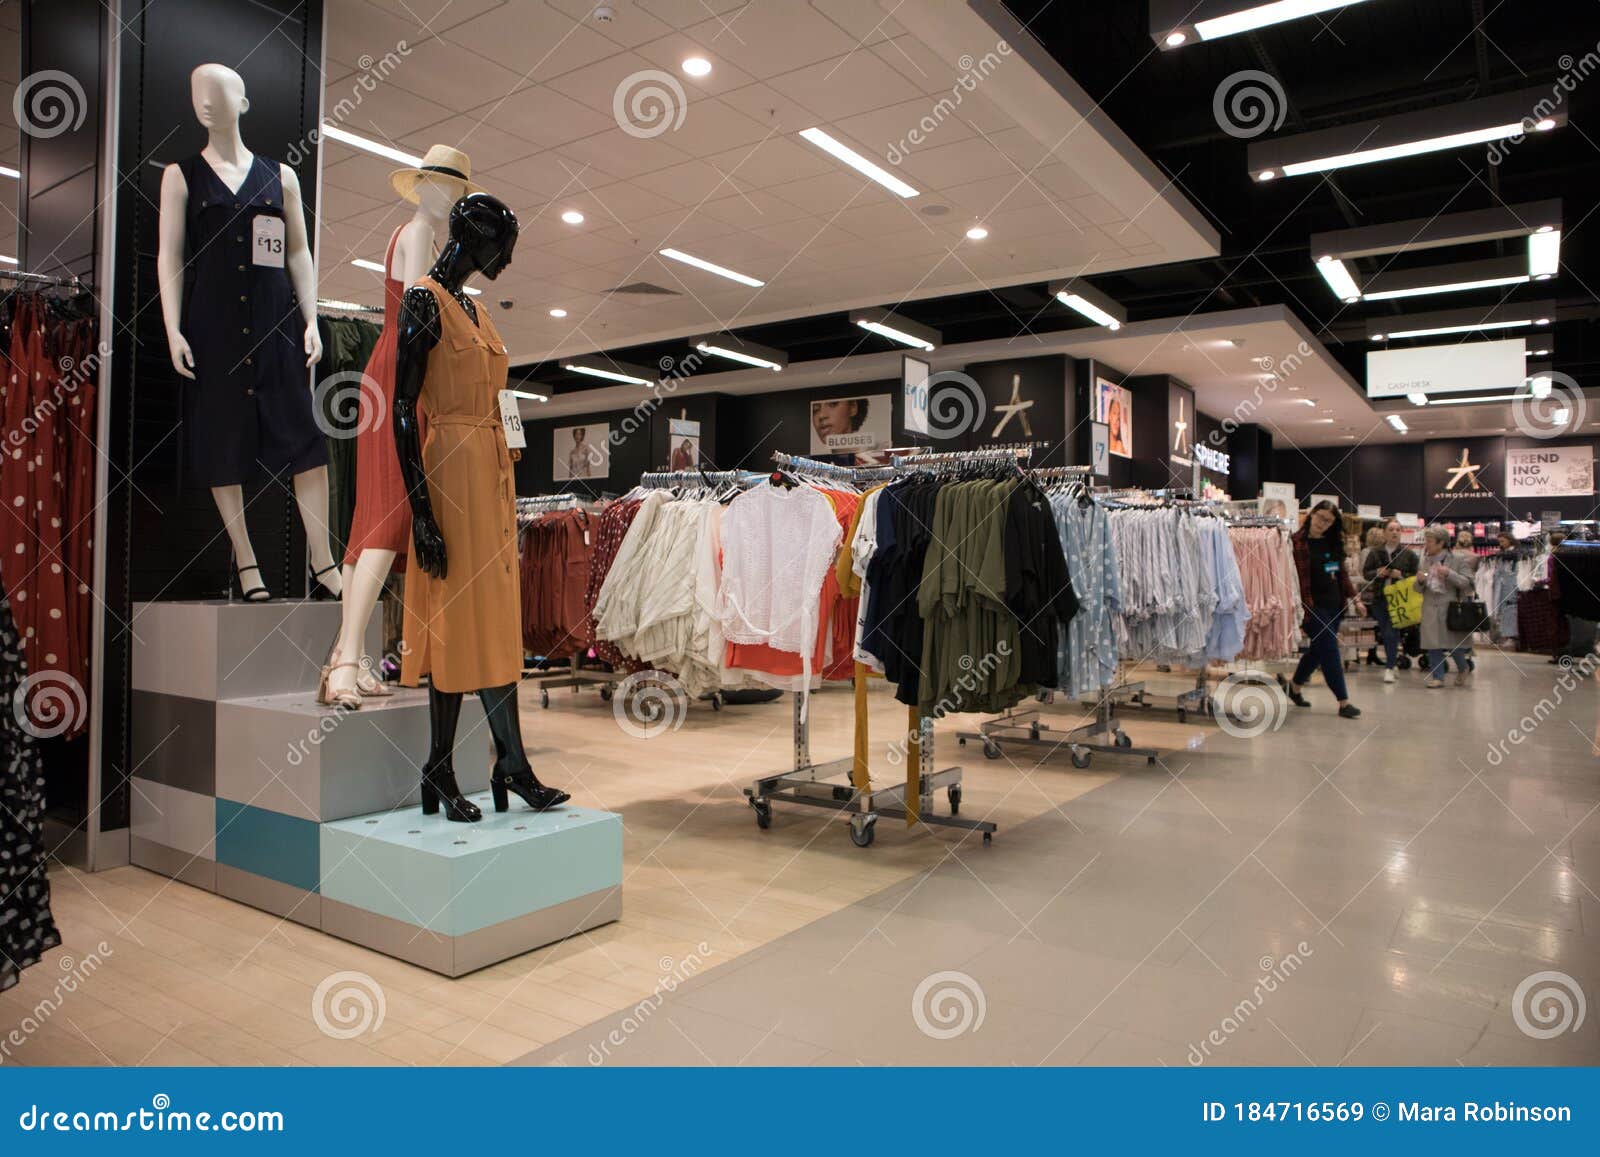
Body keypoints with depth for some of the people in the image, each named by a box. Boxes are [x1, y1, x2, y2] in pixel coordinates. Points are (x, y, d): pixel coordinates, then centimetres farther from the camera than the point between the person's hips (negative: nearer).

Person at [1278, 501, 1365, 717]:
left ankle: (1293, 686, 33)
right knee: (1330, 651, -6)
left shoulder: (1334, 542, 11)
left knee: (1318, 650, 14)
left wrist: (1354, 599, 14)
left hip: (1334, 604, 7)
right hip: (1313, 606, -7)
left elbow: (1342, 574, 18)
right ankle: (1344, 702, 1)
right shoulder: (1298, 542, -11)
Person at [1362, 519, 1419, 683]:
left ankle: (1389, 667, -3)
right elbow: (1365, 573, 9)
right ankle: (1392, 662, 26)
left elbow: (1416, 575, 1)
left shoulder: (1408, 553, 1)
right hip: (1379, 597, 3)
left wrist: (1402, 575, -16)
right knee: (1385, 632, 9)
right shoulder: (1375, 552, 6)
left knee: (1391, 633, -9)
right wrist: (1377, 573, -10)